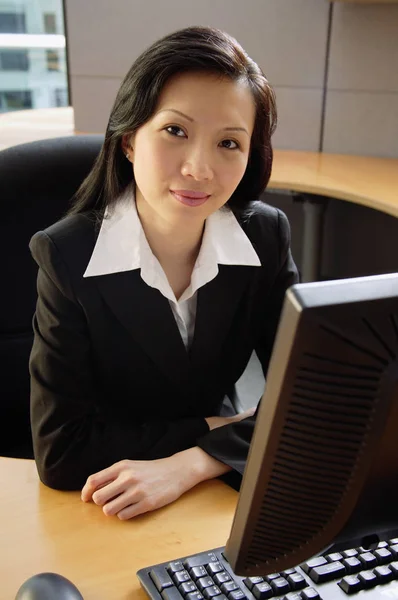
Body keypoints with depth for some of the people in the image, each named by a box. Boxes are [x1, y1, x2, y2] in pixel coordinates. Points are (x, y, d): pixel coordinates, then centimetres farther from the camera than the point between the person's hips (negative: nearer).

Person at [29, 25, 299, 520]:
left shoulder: (267, 236, -10)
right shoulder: (67, 256, -18)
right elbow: (60, 451, -18)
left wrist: (187, 464, -23)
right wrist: (221, 429, -16)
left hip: (219, 491, 3)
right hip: (102, 514, -3)